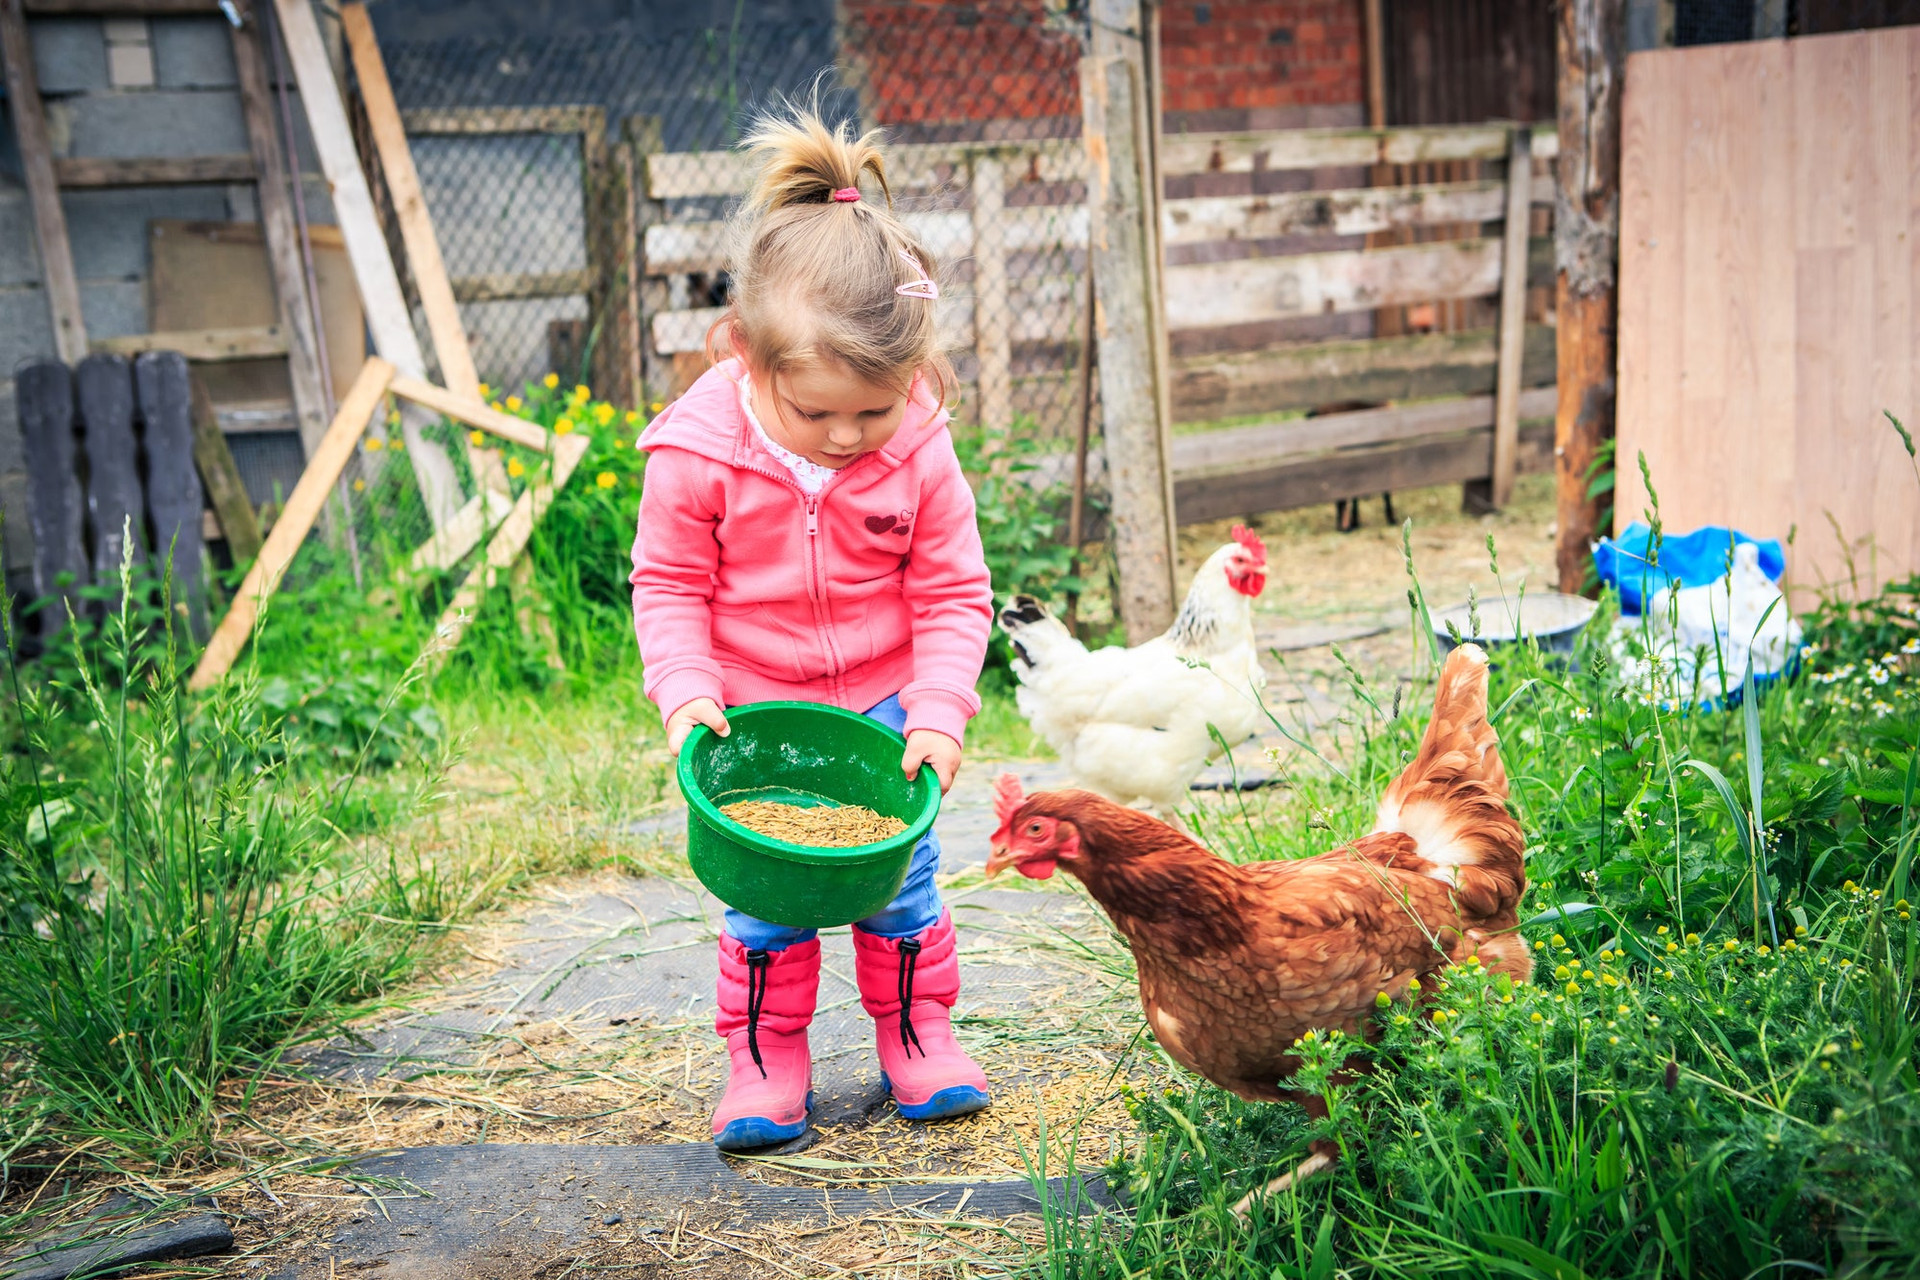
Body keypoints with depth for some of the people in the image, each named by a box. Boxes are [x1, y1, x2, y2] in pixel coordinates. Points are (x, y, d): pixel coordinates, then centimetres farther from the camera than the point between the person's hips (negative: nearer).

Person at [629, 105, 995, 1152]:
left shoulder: (919, 450, -16)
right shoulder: (699, 451, -20)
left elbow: (952, 592, -7)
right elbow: (669, 584, -8)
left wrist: (937, 712, -17)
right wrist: (686, 693, -20)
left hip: (883, 703, 1)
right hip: (750, 710, -1)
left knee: (902, 873, 9)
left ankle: (916, 1033, 27)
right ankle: (764, 1057, 17)